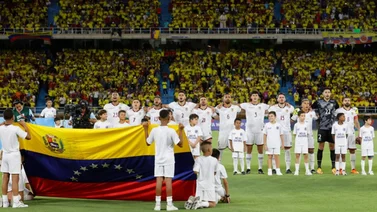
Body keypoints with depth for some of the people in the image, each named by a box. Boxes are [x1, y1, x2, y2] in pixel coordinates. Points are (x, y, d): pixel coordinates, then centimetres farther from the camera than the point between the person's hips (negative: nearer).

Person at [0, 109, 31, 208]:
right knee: (15, 179, -6)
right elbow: (28, 137, -12)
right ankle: (16, 202, -9)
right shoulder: (16, 129, -17)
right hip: (14, 155, -5)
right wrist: (24, 125, -2)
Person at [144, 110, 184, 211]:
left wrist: (145, 129, 17)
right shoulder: (171, 131, -12)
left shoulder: (154, 130, -3)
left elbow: (148, 143, 11)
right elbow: (180, 144, -8)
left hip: (158, 159, 3)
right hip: (168, 159, -3)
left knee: (159, 180, 3)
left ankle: (158, 204, 1)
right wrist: (181, 130, -3)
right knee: (168, 180, -3)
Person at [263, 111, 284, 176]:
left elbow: (281, 135, 8)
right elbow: (265, 135, 3)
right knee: (270, 157, 4)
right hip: (269, 144, 0)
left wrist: (282, 144, 6)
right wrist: (265, 144, -1)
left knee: (276, 156, -1)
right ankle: (269, 171, 7)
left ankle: (278, 170, 3)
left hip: (277, 144, 0)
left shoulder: (278, 125, 3)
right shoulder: (267, 125, 2)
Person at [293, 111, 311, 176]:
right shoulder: (296, 125, 2)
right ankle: (296, 170, 2)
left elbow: (307, 133, 11)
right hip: (298, 142, -1)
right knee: (297, 155, -1)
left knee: (305, 155, 0)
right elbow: (294, 133, 5)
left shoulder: (306, 124, 6)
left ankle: (307, 170, 5)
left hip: (305, 142, 1)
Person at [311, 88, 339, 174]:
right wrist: (317, 115, 0)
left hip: (332, 127, 2)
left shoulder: (334, 102, 8)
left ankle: (333, 167, 10)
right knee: (321, 146, 0)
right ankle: (319, 167, 5)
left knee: (332, 146, 4)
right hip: (322, 128, -2)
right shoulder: (318, 102, 1)